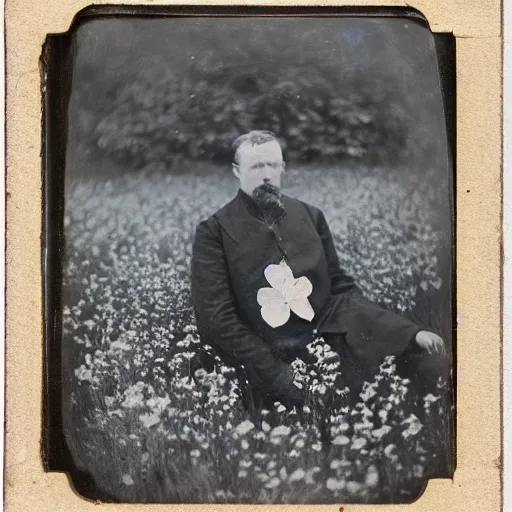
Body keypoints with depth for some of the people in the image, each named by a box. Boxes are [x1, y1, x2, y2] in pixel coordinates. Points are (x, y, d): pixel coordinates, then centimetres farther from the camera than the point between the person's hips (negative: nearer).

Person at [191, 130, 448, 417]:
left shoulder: (310, 216, 13)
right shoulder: (214, 231, 0)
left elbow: (341, 288, 14)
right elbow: (217, 318, -5)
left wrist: (412, 333, -1)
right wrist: (283, 380, -15)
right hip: (269, 363, -2)